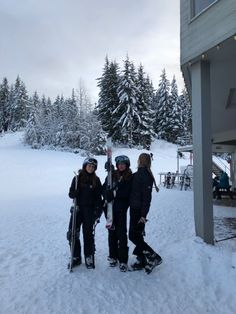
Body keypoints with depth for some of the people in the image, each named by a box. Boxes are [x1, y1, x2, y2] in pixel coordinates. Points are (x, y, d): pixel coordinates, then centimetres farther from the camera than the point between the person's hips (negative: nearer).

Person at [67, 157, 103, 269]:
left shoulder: (96, 180, 2)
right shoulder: (77, 178, 1)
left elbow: (98, 197, 4)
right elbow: (71, 194, 2)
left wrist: (98, 209, -5)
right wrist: (74, 193, -20)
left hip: (90, 210, -1)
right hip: (78, 208, 1)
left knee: (88, 233, 6)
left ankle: (89, 257, 22)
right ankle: (76, 257, 19)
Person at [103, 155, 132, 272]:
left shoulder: (130, 178, 0)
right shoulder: (112, 175, 6)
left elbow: (126, 192, -10)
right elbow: (104, 189, 2)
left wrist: (114, 193, -20)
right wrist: (108, 195, -17)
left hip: (121, 209, -2)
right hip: (110, 208, 3)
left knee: (122, 233, -1)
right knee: (112, 232, 11)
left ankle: (123, 260, 9)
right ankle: (113, 256, 26)